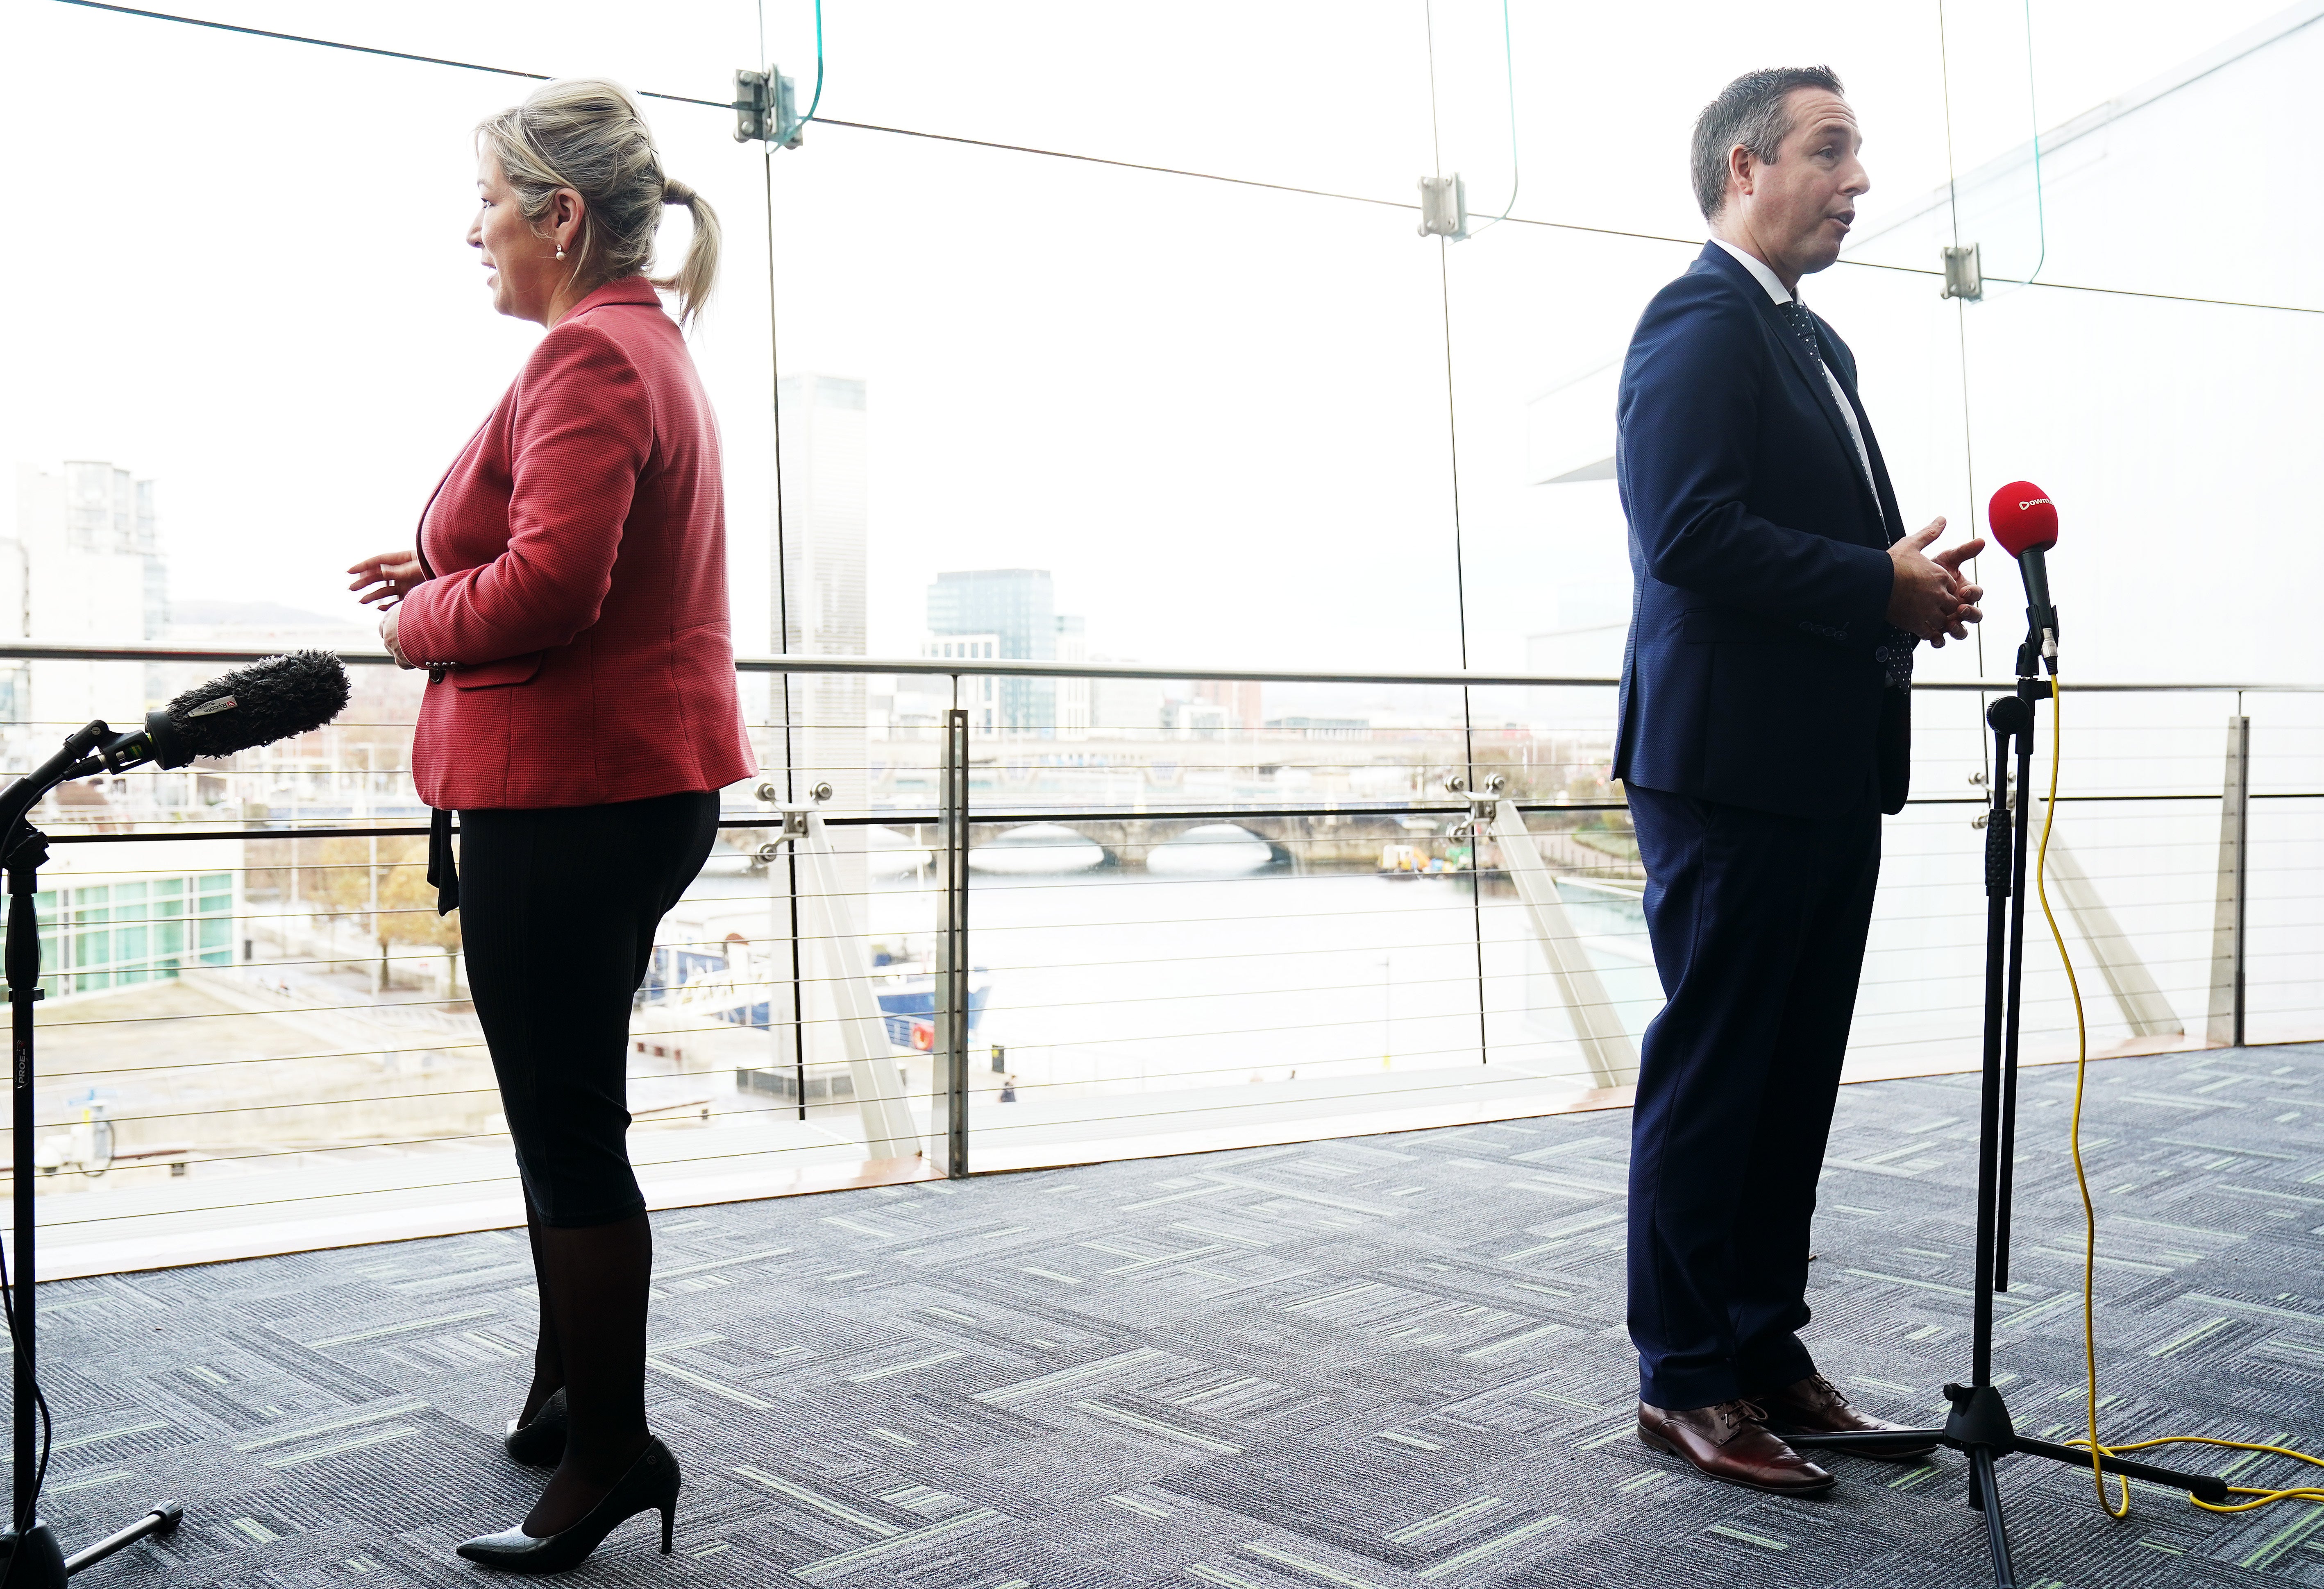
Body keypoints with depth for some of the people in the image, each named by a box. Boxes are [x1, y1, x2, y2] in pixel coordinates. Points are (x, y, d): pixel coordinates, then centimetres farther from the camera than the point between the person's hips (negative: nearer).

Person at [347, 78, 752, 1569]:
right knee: (569, 1112, 19)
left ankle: (611, 1449, 9)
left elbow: (547, 589, -26)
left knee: (567, 1132, -2)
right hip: (643, 780, 11)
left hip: (570, 796, -11)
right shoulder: (655, 349, 18)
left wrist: (419, 622, -7)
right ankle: (571, 1398, 33)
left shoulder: (587, 357, -15)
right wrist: (446, 571, 13)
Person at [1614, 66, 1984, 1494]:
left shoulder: (1817, 344, 22)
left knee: (1794, 1082, 14)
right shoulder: (1699, 323, -9)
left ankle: (1767, 1349, 25)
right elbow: (1691, 533, -21)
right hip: (1732, 771, -10)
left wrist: (1914, 580, 5)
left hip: (1830, 775, 10)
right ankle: (1686, 1381, 9)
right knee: (1711, 1080, -2)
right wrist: (1882, 587, -16)